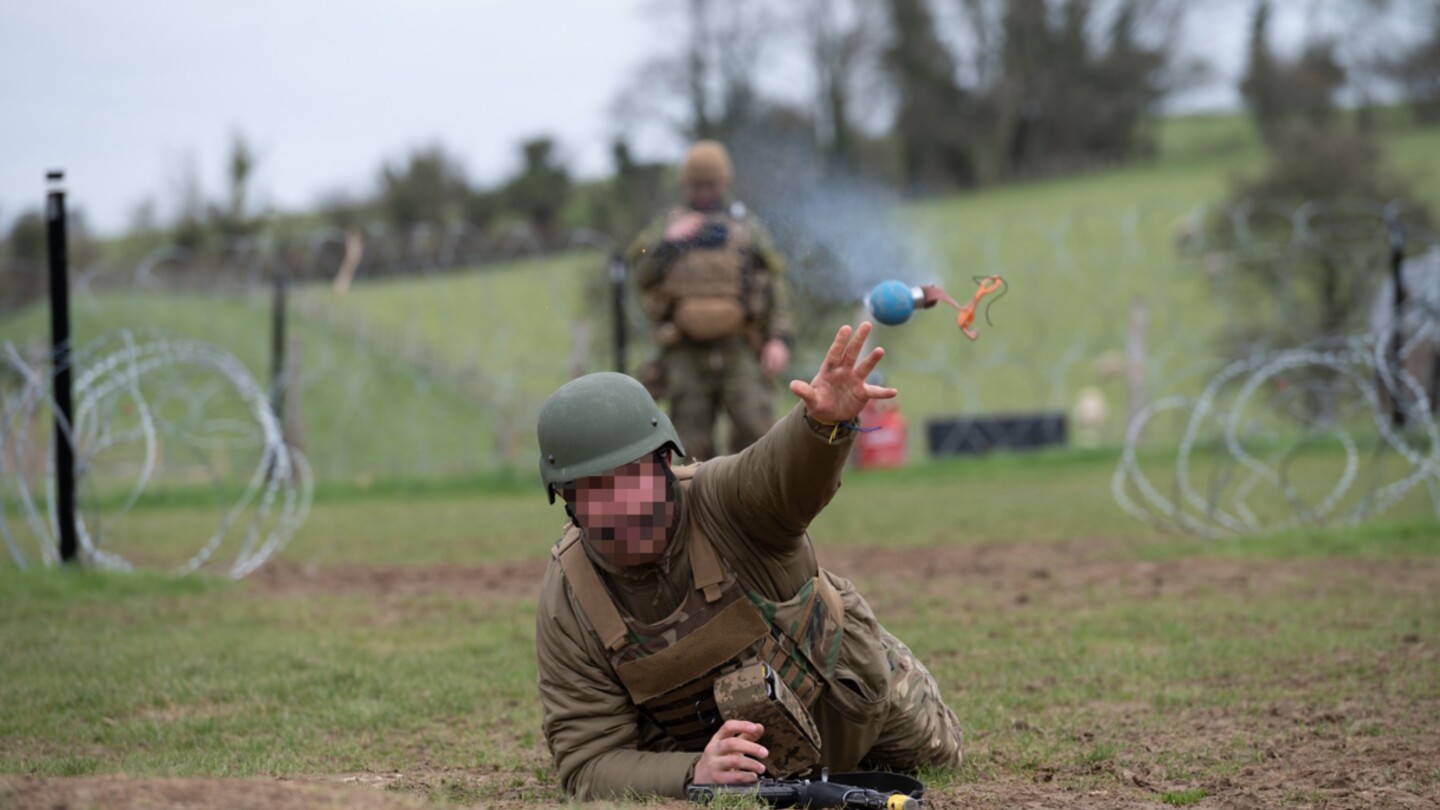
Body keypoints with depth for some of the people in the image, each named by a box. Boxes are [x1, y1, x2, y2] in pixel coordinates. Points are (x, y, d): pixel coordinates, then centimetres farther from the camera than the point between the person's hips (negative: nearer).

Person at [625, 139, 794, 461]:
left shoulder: (747, 226, 11)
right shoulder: (666, 226, 14)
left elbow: (776, 286, 5)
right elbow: (642, 277, 5)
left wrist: (780, 338, -7)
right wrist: (668, 243, -9)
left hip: (739, 349, -1)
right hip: (687, 353, 1)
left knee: (755, 429, -15)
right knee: (692, 445, 0)